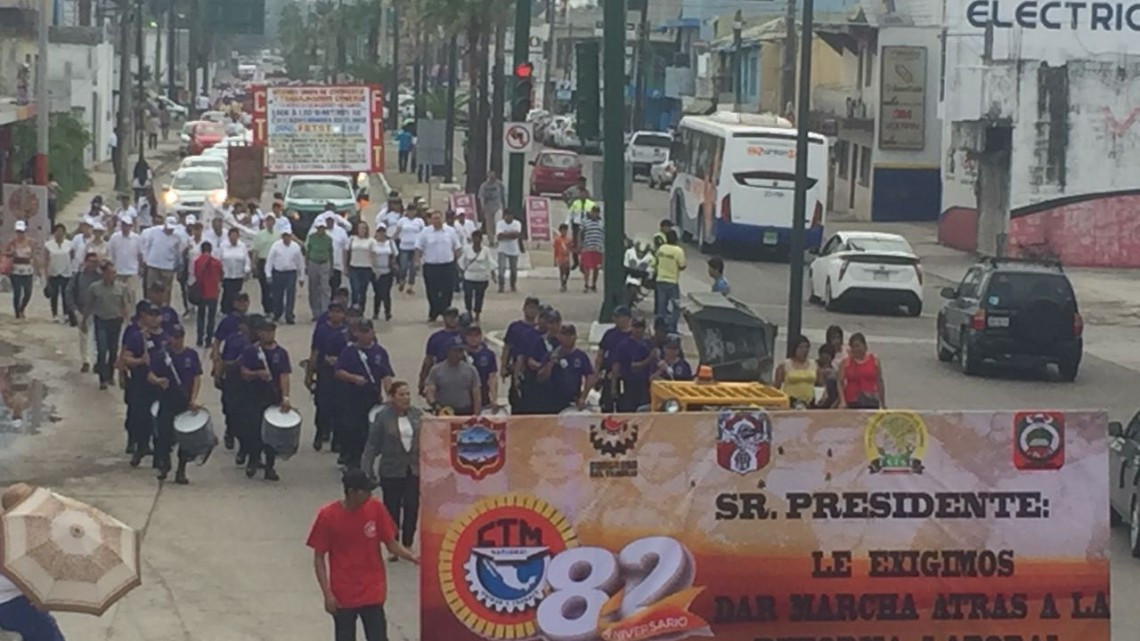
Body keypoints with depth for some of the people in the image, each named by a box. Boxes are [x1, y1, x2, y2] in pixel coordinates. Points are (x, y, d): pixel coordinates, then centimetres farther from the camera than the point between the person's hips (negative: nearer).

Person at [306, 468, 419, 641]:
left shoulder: (375, 508, -7)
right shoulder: (328, 516, -14)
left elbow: (391, 544, 1)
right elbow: (319, 558, -6)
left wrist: (414, 558, -17)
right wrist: (327, 594, -12)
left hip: (373, 593, 2)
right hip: (343, 596, -2)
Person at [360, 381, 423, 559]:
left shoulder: (418, 414, 2)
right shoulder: (383, 417, -7)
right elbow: (372, 445, -5)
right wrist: (366, 469, -10)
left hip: (414, 470, 2)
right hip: (391, 471, -2)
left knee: (412, 508, 2)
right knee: (392, 509, 6)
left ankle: (408, 545, 17)